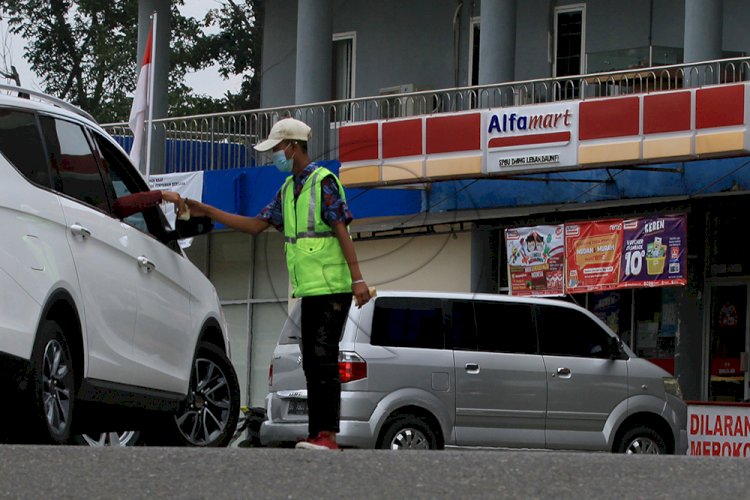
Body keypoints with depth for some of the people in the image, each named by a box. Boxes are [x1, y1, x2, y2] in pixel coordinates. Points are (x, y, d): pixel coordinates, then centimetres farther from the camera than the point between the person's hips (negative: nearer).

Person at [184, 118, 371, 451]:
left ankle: (327, 435, -16)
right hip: (309, 289, 9)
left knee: (323, 358, -14)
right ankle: (317, 435, 9)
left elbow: (342, 231, -15)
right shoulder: (288, 189, 17)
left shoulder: (323, 182, -8)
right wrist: (206, 212, 14)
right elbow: (256, 225, 18)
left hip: (332, 287, -9)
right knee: (311, 362, 7)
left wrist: (358, 279, -21)